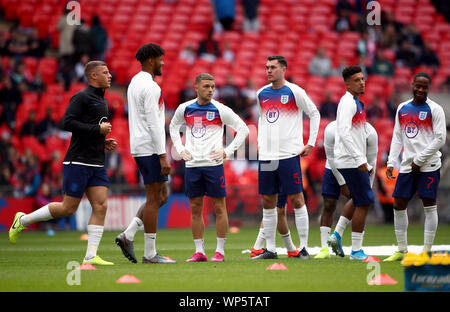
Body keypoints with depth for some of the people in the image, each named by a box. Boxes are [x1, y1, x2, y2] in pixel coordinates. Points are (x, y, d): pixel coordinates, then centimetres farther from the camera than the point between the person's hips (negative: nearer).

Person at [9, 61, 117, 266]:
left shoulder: (102, 101, 20)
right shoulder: (81, 97, -8)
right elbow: (68, 123, -19)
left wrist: (104, 143, 12)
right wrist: (98, 129, -17)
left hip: (96, 164, 8)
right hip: (77, 162, -8)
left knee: (101, 206, -6)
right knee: (68, 208, -5)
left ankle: (90, 256, -8)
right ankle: (23, 220, 14)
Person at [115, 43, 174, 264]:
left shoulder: (135, 82, 17)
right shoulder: (150, 86, -14)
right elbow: (154, 123, -19)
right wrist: (163, 156, -20)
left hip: (139, 147, 10)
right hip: (150, 148, -10)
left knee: (161, 196, 14)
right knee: (154, 198, -5)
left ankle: (128, 235, 6)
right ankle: (150, 253, -3)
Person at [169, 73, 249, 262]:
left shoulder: (220, 110, -4)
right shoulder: (185, 109, 6)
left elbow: (243, 129, 1)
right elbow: (173, 127, 25)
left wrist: (227, 151, -5)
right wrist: (180, 149, 12)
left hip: (213, 164, -3)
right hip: (192, 165, 3)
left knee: (219, 207, -2)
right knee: (195, 208, 5)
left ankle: (220, 251, 4)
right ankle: (199, 252, 11)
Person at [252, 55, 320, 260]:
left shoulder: (294, 92, -5)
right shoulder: (261, 94, 12)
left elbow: (314, 114, 2)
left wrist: (311, 144, -2)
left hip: (289, 154, -5)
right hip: (266, 156, 5)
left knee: (296, 200, -5)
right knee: (268, 202, 6)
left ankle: (304, 248, -1)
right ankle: (270, 249, 11)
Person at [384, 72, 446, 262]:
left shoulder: (435, 110, -4)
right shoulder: (402, 108, 12)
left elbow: (440, 139, -9)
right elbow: (397, 137, 15)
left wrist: (419, 160, -11)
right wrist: (391, 162, 5)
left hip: (428, 166, -5)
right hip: (407, 166, 5)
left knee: (429, 205, -4)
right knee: (399, 205, 4)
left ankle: (427, 251, 1)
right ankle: (402, 250, 14)